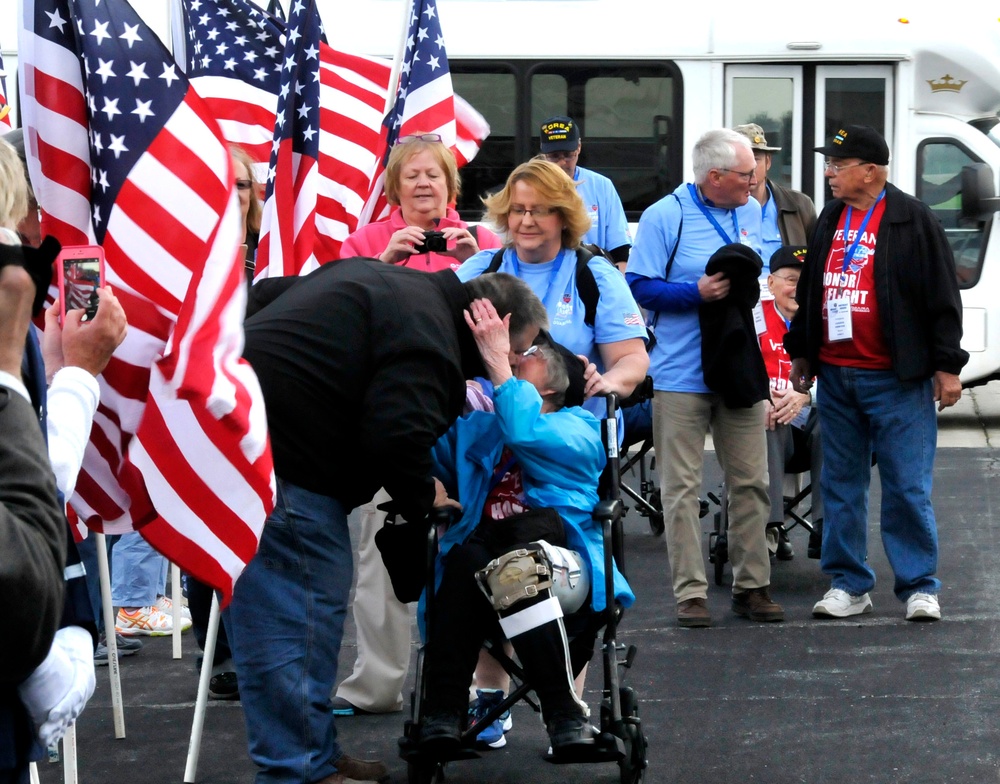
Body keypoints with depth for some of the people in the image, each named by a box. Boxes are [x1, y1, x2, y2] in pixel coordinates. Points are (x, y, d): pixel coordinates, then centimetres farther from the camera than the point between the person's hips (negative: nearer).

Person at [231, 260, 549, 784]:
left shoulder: (376, 276, 20)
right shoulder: (429, 341, -12)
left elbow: (265, 296, 26)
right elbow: (397, 436, -22)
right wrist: (422, 497, -4)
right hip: (273, 451, -11)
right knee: (303, 603, -6)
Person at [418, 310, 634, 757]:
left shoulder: (579, 430, 10)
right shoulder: (474, 428, 28)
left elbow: (525, 433, -12)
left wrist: (497, 361, -16)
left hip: (563, 569, -3)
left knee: (515, 566, -38)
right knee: (465, 558, -33)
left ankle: (564, 714, -33)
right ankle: (443, 709, -37)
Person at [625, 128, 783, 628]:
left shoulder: (751, 212, 11)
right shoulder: (665, 217, -8)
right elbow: (638, 285, -10)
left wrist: (747, 286, 3)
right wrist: (698, 293, -19)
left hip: (741, 370, 5)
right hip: (682, 375, -5)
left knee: (751, 482, 6)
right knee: (682, 487, -1)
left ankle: (751, 585, 15)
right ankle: (690, 592, 4)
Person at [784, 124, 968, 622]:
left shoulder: (913, 221, -7)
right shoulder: (829, 220, 12)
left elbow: (942, 297, -7)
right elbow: (809, 290, 22)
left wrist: (946, 366, -9)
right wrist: (801, 352, 21)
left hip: (896, 379, -6)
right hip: (834, 375, 6)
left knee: (907, 487, -3)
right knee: (841, 485, 9)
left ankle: (919, 587, 5)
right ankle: (849, 585, 17)